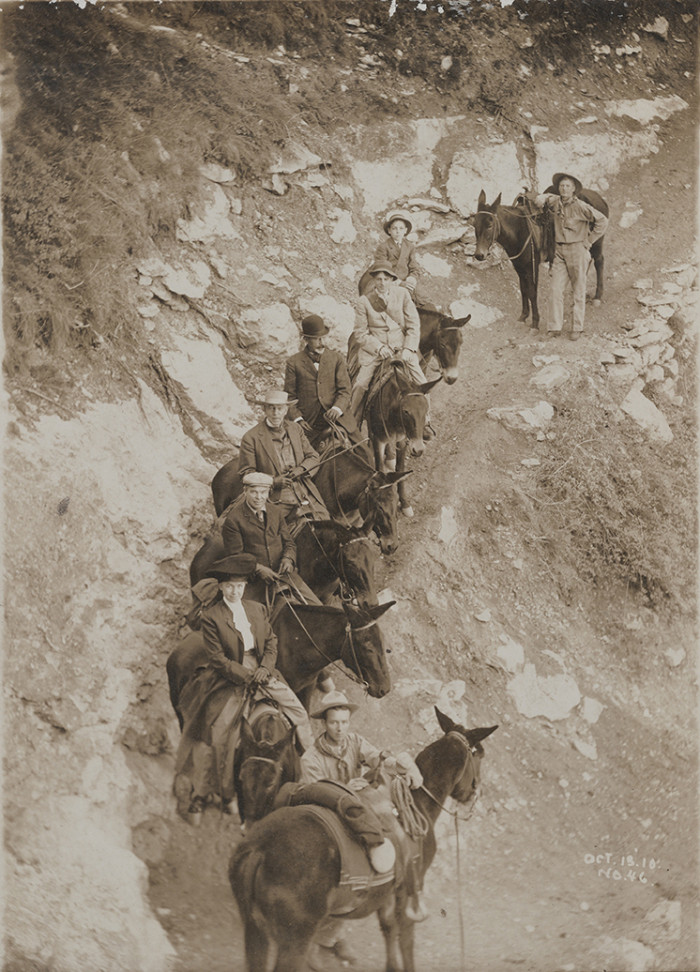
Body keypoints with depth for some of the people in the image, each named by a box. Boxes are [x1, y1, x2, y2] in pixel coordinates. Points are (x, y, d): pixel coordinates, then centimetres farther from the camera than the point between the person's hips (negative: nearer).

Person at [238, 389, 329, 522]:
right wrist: (273, 481, -15)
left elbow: (314, 457, 18)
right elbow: (246, 473, -1)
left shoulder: (295, 429, 16)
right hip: (277, 499, -4)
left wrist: (300, 469, -5)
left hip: (306, 495, 4)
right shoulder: (251, 438, 0)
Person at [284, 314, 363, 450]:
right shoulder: (294, 362, 8)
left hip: (338, 419, 1)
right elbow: (289, 396, 8)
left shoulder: (337, 359, 12)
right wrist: (297, 419, -7)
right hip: (309, 424, -1)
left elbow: (344, 390, 4)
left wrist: (337, 408, -16)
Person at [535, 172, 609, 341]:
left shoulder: (580, 206, -11)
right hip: (559, 251, 4)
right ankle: (555, 326, 6)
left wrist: (588, 241, -4)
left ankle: (578, 328, 11)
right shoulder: (555, 202, 2)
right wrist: (541, 198, -2)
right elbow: (541, 198, 23)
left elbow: (602, 221, -5)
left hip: (577, 251, -4)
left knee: (579, 291, 4)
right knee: (556, 290, -1)